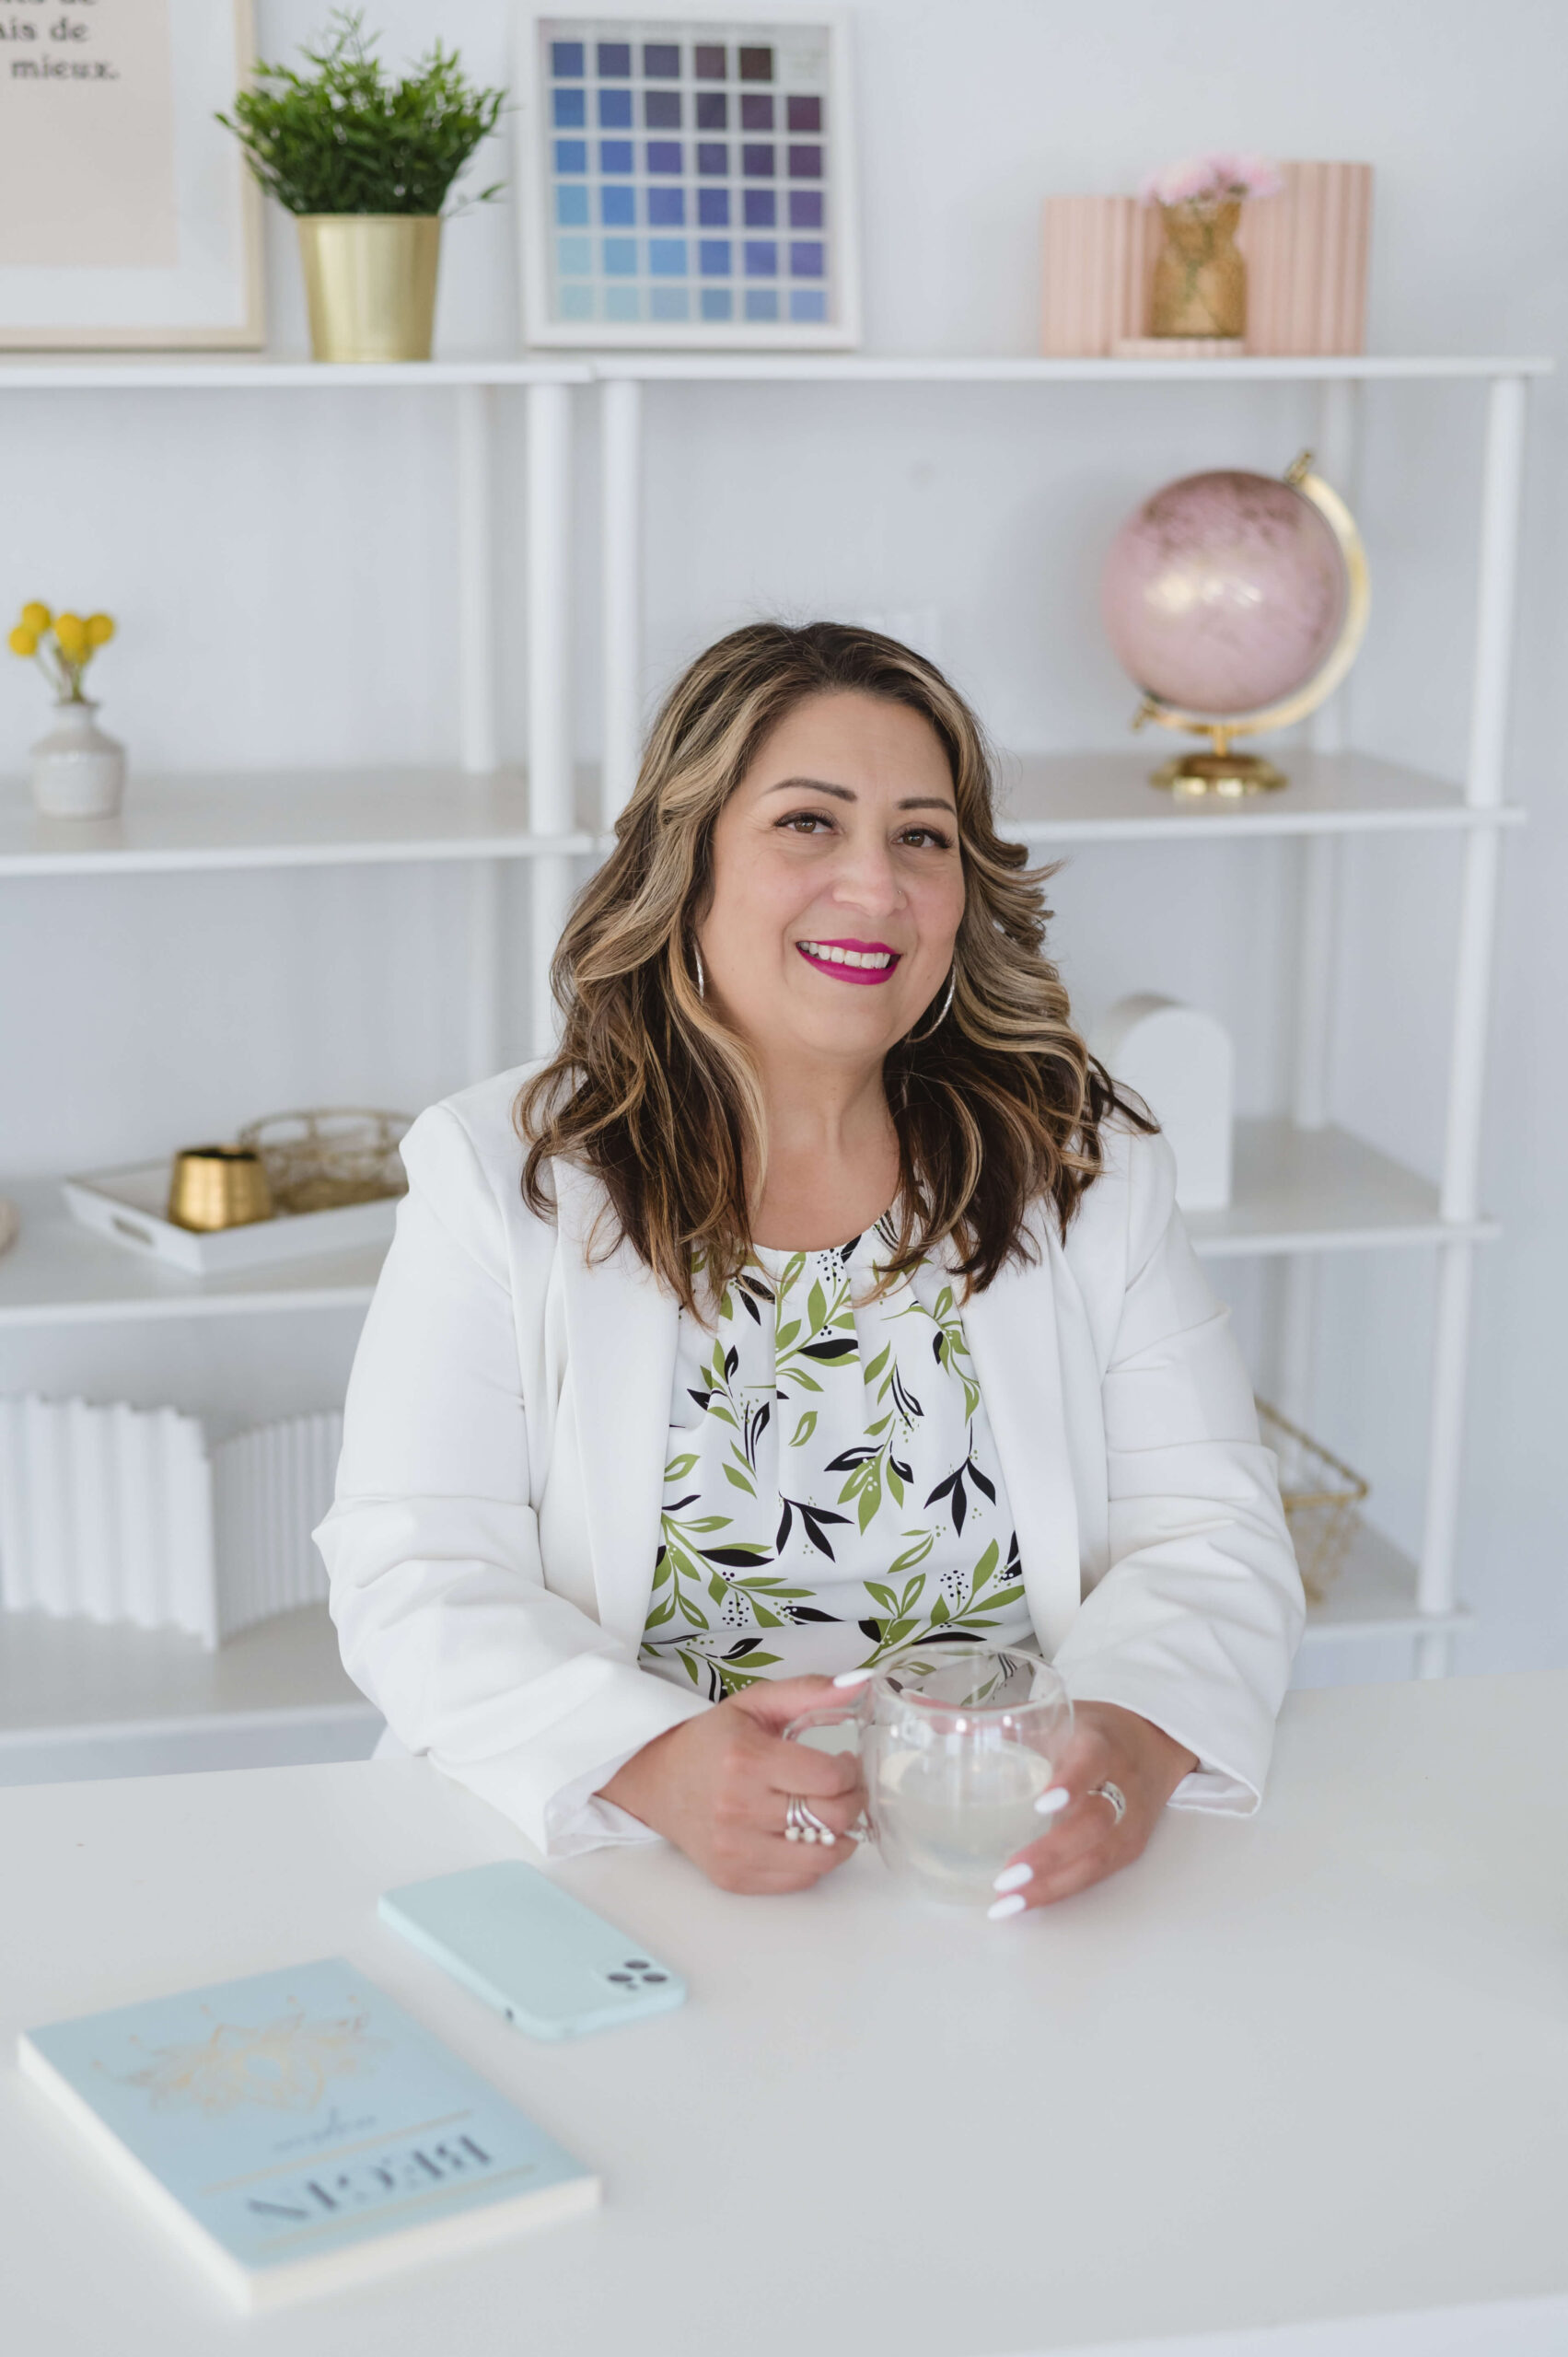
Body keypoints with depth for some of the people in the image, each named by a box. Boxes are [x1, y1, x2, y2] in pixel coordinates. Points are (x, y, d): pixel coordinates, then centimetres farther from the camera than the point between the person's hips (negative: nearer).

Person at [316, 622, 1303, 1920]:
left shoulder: (1092, 1169, 8)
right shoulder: (496, 1175, 3)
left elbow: (1210, 1537, 3)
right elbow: (417, 1582, -4)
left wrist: (1136, 1740, -20)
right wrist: (656, 1764, -24)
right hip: (616, 1873, 0)